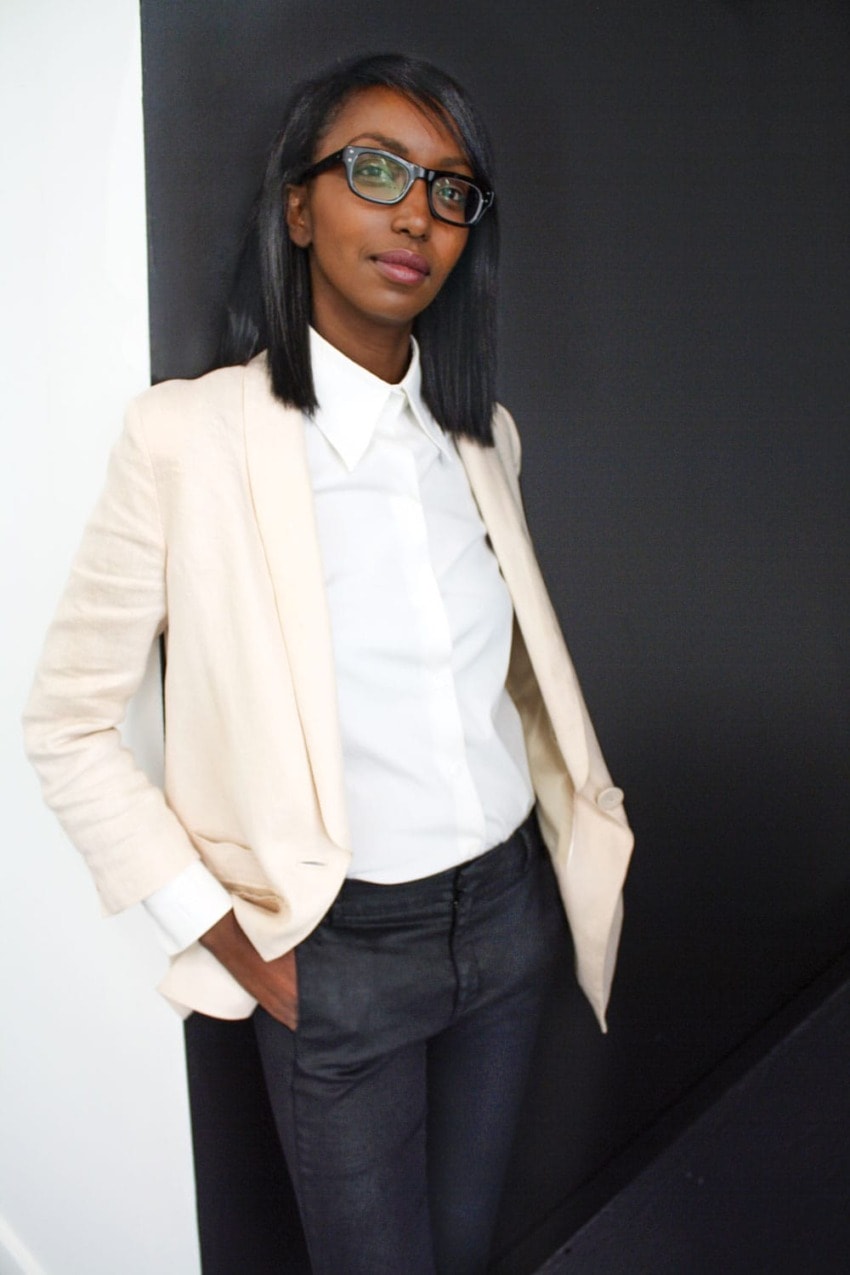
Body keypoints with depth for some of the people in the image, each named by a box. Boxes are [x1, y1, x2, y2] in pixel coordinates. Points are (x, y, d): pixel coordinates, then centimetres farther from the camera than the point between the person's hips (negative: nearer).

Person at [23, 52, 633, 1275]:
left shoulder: (485, 435, 1)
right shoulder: (190, 434, -16)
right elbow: (69, 727, -11)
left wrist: (585, 813, 7)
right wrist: (224, 937, -11)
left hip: (509, 903, 5)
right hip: (340, 949, -4)